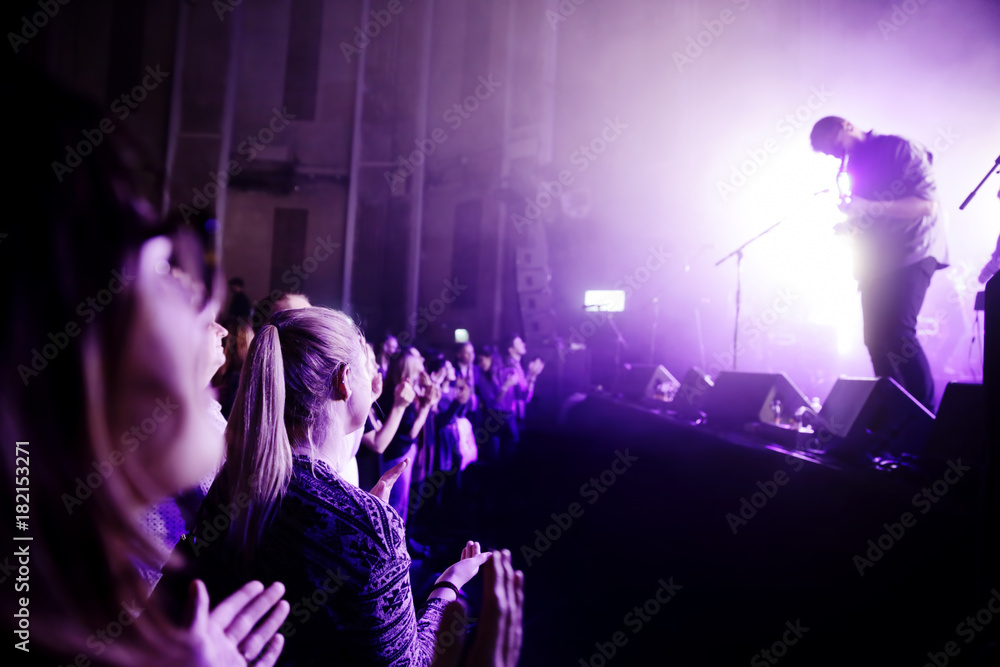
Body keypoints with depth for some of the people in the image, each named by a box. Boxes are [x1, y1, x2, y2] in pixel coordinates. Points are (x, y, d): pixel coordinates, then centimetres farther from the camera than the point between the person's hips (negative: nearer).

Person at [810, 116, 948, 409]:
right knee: (876, 338, 3)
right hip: (877, 260, 8)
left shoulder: (900, 149, -7)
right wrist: (851, 223, 2)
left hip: (913, 253, -8)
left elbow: (927, 204, -16)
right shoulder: (856, 166, 16)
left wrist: (870, 208, -24)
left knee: (897, 332, -21)